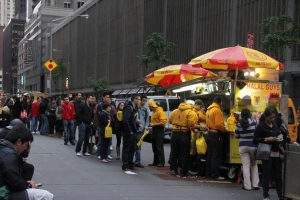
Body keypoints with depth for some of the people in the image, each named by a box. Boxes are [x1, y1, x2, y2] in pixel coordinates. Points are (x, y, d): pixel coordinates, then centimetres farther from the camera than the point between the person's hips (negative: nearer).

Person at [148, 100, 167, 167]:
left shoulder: (160, 111, -13)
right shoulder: (154, 112, 14)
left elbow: (163, 122, -21)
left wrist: (154, 124, -19)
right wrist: (151, 124, 6)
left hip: (159, 130, -10)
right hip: (154, 130, 10)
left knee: (159, 147, -10)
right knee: (154, 147, 12)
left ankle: (161, 162, -7)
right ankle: (155, 162, 17)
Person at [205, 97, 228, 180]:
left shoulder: (209, 110, 11)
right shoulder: (217, 110, -16)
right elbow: (219, 125, -22)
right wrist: (225, 130, -9)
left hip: (210, 134, 9)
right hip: (216, 135, -9)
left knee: (210, 155, 14)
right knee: (216, 156, -4)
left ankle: (208, 173, 19)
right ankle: (215, 174, -3)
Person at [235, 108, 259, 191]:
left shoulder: (239, 123, -3)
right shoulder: (254, 122, -9)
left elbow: (236, 136, 5)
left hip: (243, 146, 0)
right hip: (253, 146, 0)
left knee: (246, 166, 2)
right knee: (254, 165, 15)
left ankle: (247, 186, 0)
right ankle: (255, 184, 14)